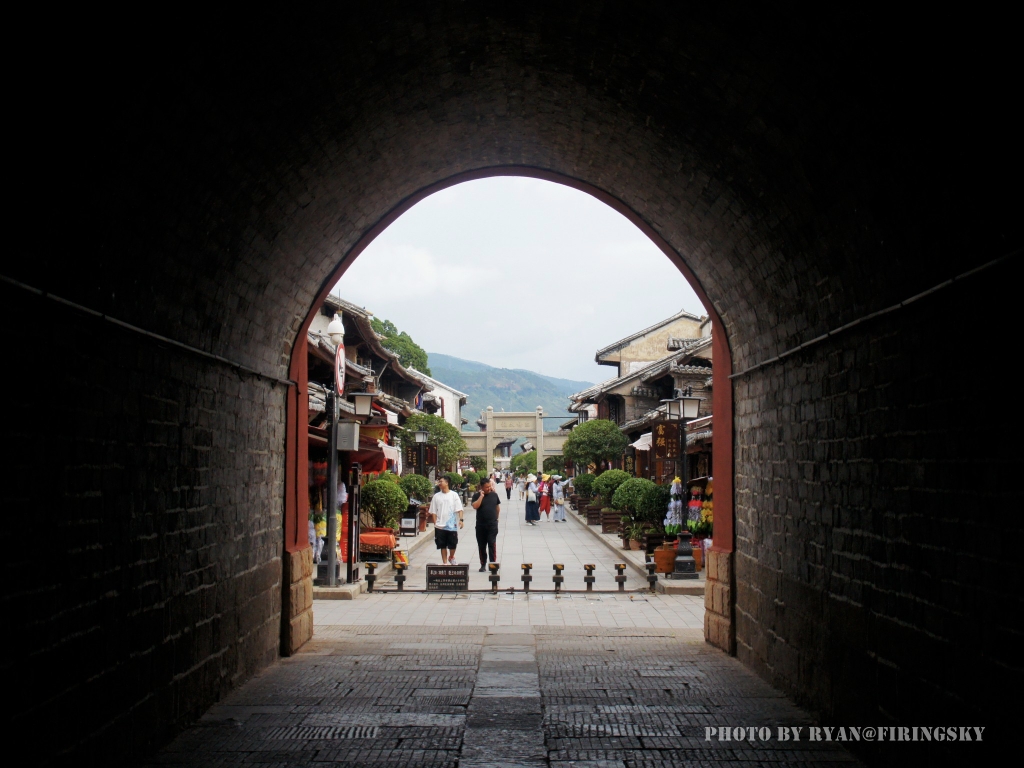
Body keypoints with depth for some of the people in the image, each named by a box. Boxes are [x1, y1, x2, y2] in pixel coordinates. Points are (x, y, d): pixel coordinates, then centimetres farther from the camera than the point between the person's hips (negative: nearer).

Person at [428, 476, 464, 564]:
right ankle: (445, 562, 17)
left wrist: (460, 519, -16)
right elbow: (434, 512, 5)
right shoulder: (436, 496, 4)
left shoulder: (454, 495, -2)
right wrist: (435, 523, -3)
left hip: (452, 525, -1)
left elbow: (459, 509, -5)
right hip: (440, 526, 2)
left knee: (453, 545, 6)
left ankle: (451, 557, 32)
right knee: (443, 546, 6)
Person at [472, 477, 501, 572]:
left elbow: (498, 507, 15)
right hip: (480, 525, 0)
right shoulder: (477, 496, -4)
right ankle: (483, 565, 18)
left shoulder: (494, 495, 4)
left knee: (492, 544, -8)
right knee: (481, 546, 8)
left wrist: (496, 518, 13)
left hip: (492, 525, 0)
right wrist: (481, 496, -20)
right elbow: (475, 506, -20)